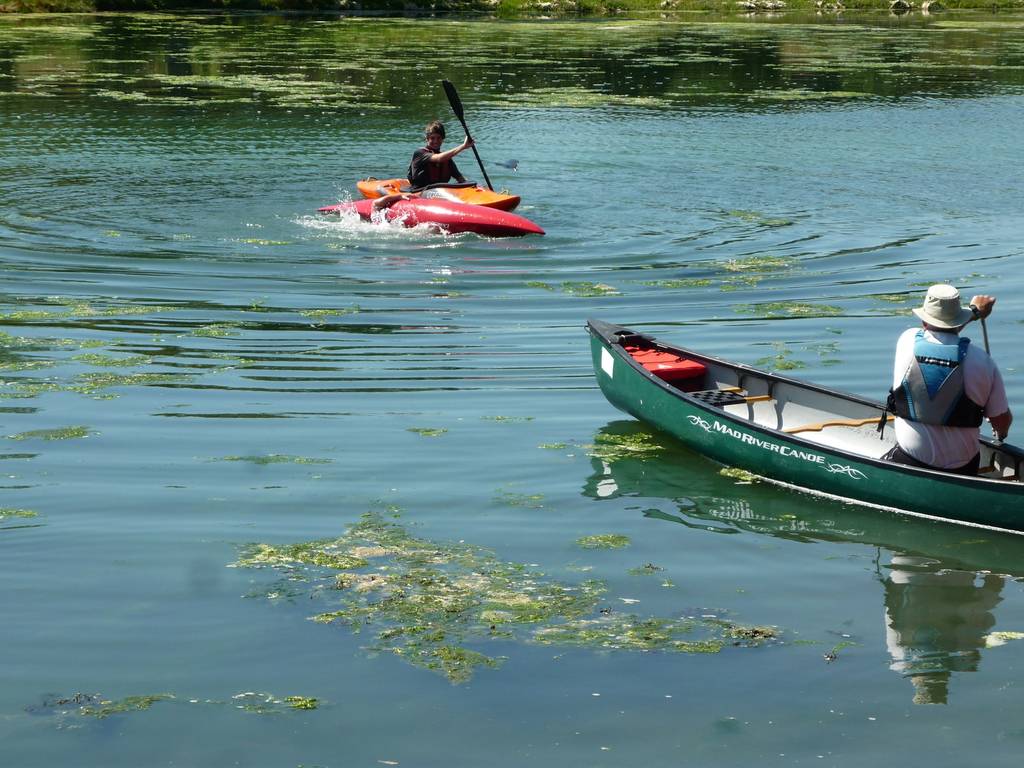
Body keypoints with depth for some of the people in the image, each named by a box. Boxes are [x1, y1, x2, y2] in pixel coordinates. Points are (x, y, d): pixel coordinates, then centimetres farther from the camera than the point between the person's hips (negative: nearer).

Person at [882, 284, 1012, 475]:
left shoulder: (908, 340, -9)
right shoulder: (982, 360, -11)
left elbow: (935, 329, 18)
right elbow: (1002, 419, 0)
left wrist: (973, 311, 34)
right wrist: (1001, 435, 25)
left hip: (910, 461, -1)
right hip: (962, 469, 1)